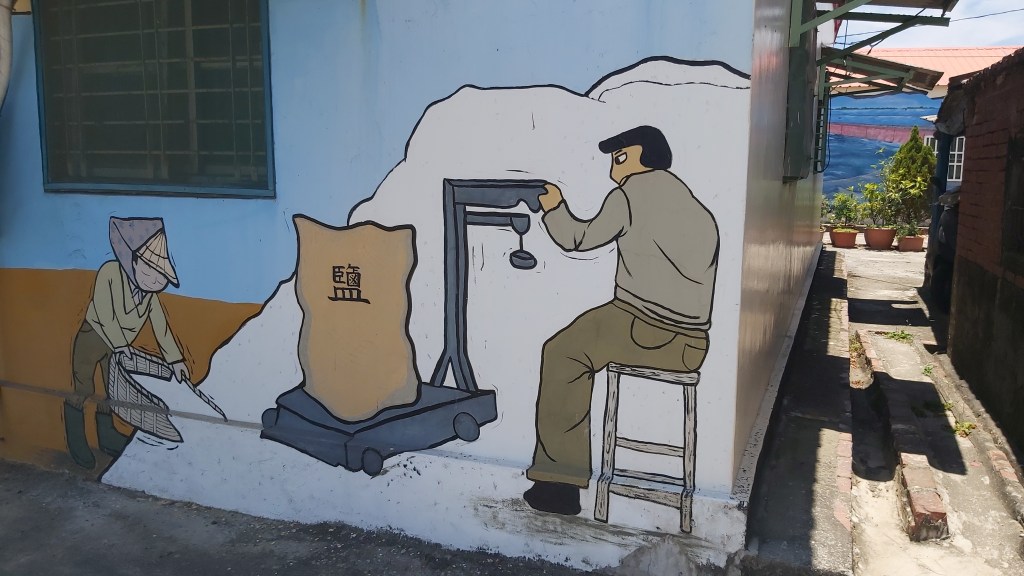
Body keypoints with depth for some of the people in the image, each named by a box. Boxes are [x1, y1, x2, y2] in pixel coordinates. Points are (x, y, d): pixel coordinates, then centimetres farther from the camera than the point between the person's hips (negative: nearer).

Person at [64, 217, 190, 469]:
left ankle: (106, 436, 30)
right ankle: (76, 440, 13)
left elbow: (161, 327, -5)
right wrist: (120, 344, -22)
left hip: (119, 346, 6)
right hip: (92, 339, -6)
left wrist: (175, 360, -5)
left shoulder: (150, 294, -9)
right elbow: (104, 315, -25)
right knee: (83, 391, -3)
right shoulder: (110, 273, -25)